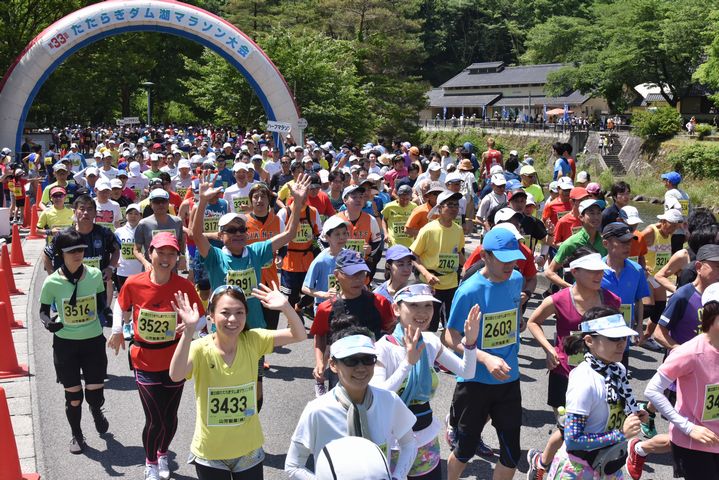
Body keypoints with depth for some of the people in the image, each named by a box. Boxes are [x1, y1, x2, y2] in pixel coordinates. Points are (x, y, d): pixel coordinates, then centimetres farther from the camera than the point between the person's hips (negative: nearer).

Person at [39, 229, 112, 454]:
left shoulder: (95, 275, -8)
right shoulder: (52, 282, -13)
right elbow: (43, 311, 0)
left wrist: (109, 314, -11)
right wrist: (48, 322, -21)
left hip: (94, 342, 1)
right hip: (65, 344, -1)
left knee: (95, 394, 6)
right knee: (73, 395, 8)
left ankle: (96, 411, 45)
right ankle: (77, 435, 34)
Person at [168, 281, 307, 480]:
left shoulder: (252, 341, -9)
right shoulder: (200, 349, -17)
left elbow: (299, 335, -13)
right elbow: (176, 375, -36)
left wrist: (285, 307, -30)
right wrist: (188, 331, -47)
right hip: (210, 453, -2)